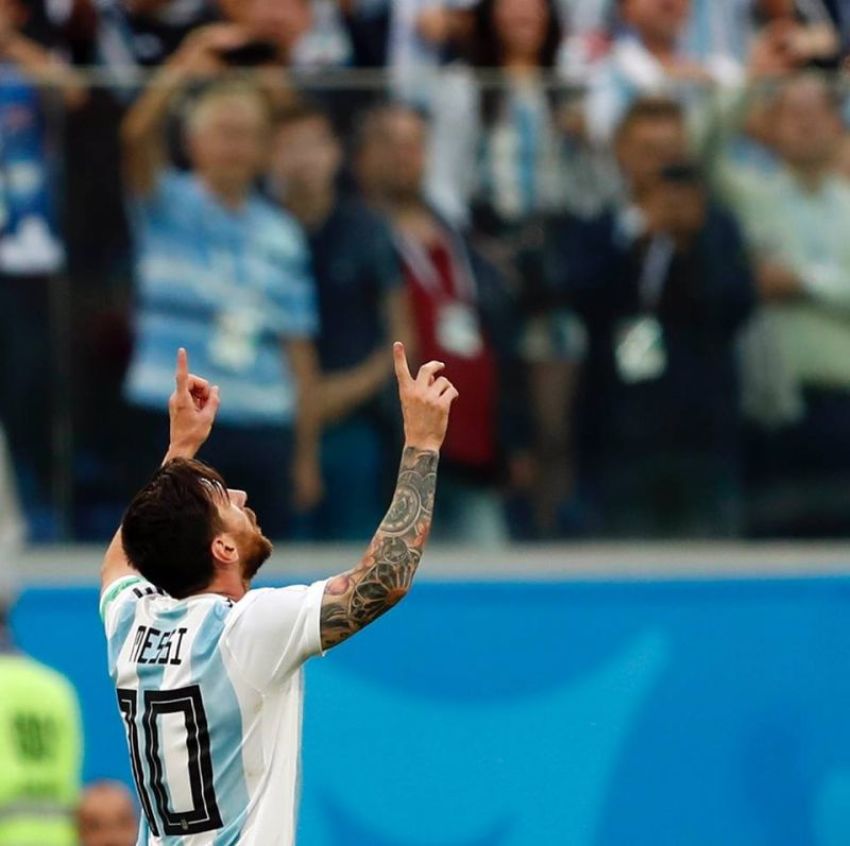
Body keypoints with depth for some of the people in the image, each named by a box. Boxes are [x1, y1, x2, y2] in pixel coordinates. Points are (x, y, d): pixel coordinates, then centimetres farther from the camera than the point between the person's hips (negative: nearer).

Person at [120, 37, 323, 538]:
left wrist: (307, 454, 7)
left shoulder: (283, 236, 13)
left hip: (263, 431, 3)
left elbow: (299, 352, 12)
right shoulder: (169, 207, 4)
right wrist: (181, 74, -34)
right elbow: (138, 137, -17)